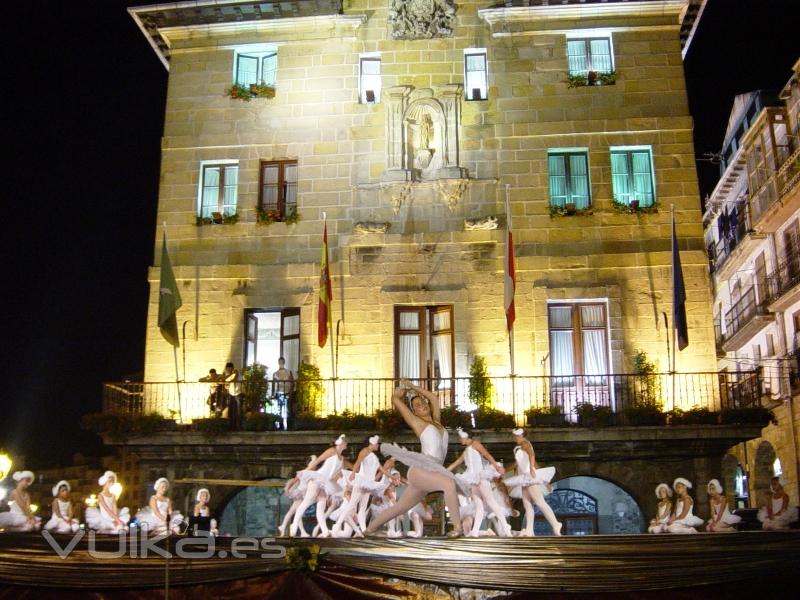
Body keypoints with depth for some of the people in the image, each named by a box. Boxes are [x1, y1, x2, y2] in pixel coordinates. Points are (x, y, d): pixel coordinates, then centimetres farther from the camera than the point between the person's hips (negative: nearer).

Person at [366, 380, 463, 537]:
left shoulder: (436, 421, 20)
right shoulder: (417, 423, 5)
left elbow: (434, 398, 34)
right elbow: (395, 398, 7)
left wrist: (412, 386, 36)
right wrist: (404, 388, 25)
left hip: (429, 473, 7)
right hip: (419, 471, -7)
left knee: (400, 507, 16)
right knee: (449, 483, -31)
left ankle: (370, 529, 31)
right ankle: (457, 526, -32)